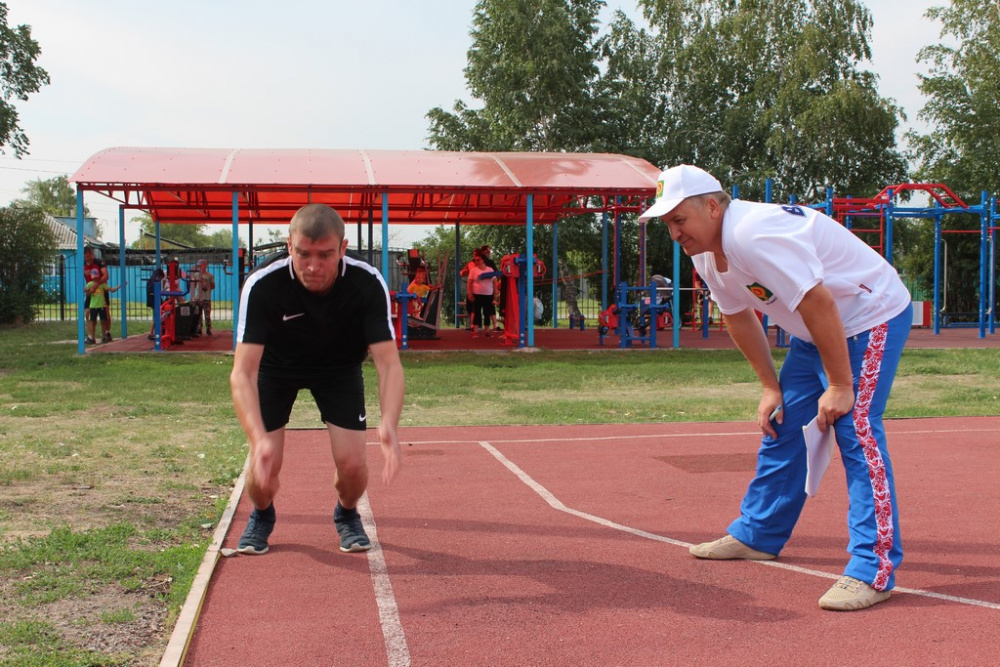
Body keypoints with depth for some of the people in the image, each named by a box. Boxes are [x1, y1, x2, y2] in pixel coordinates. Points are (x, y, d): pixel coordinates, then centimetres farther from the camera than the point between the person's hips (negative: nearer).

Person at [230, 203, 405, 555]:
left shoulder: (368, 283, -32)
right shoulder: (262, 284, -35)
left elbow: (389, 363, -35)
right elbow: (242, 372, -38)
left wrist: (389, 425, -54)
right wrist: (259, 438, -54)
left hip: (340, 367, 1)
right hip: (276, 365, 0)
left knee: (352, 463, -13)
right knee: (264, 465, -13)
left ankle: (347, 514, 24)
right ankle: (261, 516, 25)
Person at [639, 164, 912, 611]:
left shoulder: (753, 235, -32)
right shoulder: (706, 254, -2)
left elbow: (819, 305, -33)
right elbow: (739, 317, 11)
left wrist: (839, 385, -26)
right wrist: (770, 386, 9)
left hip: (873, 316, -9)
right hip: (814, 332, 10)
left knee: (855, 430, -19)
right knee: (781, 424, 13)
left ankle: (873, 570, -15)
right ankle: (757, 535, 28)